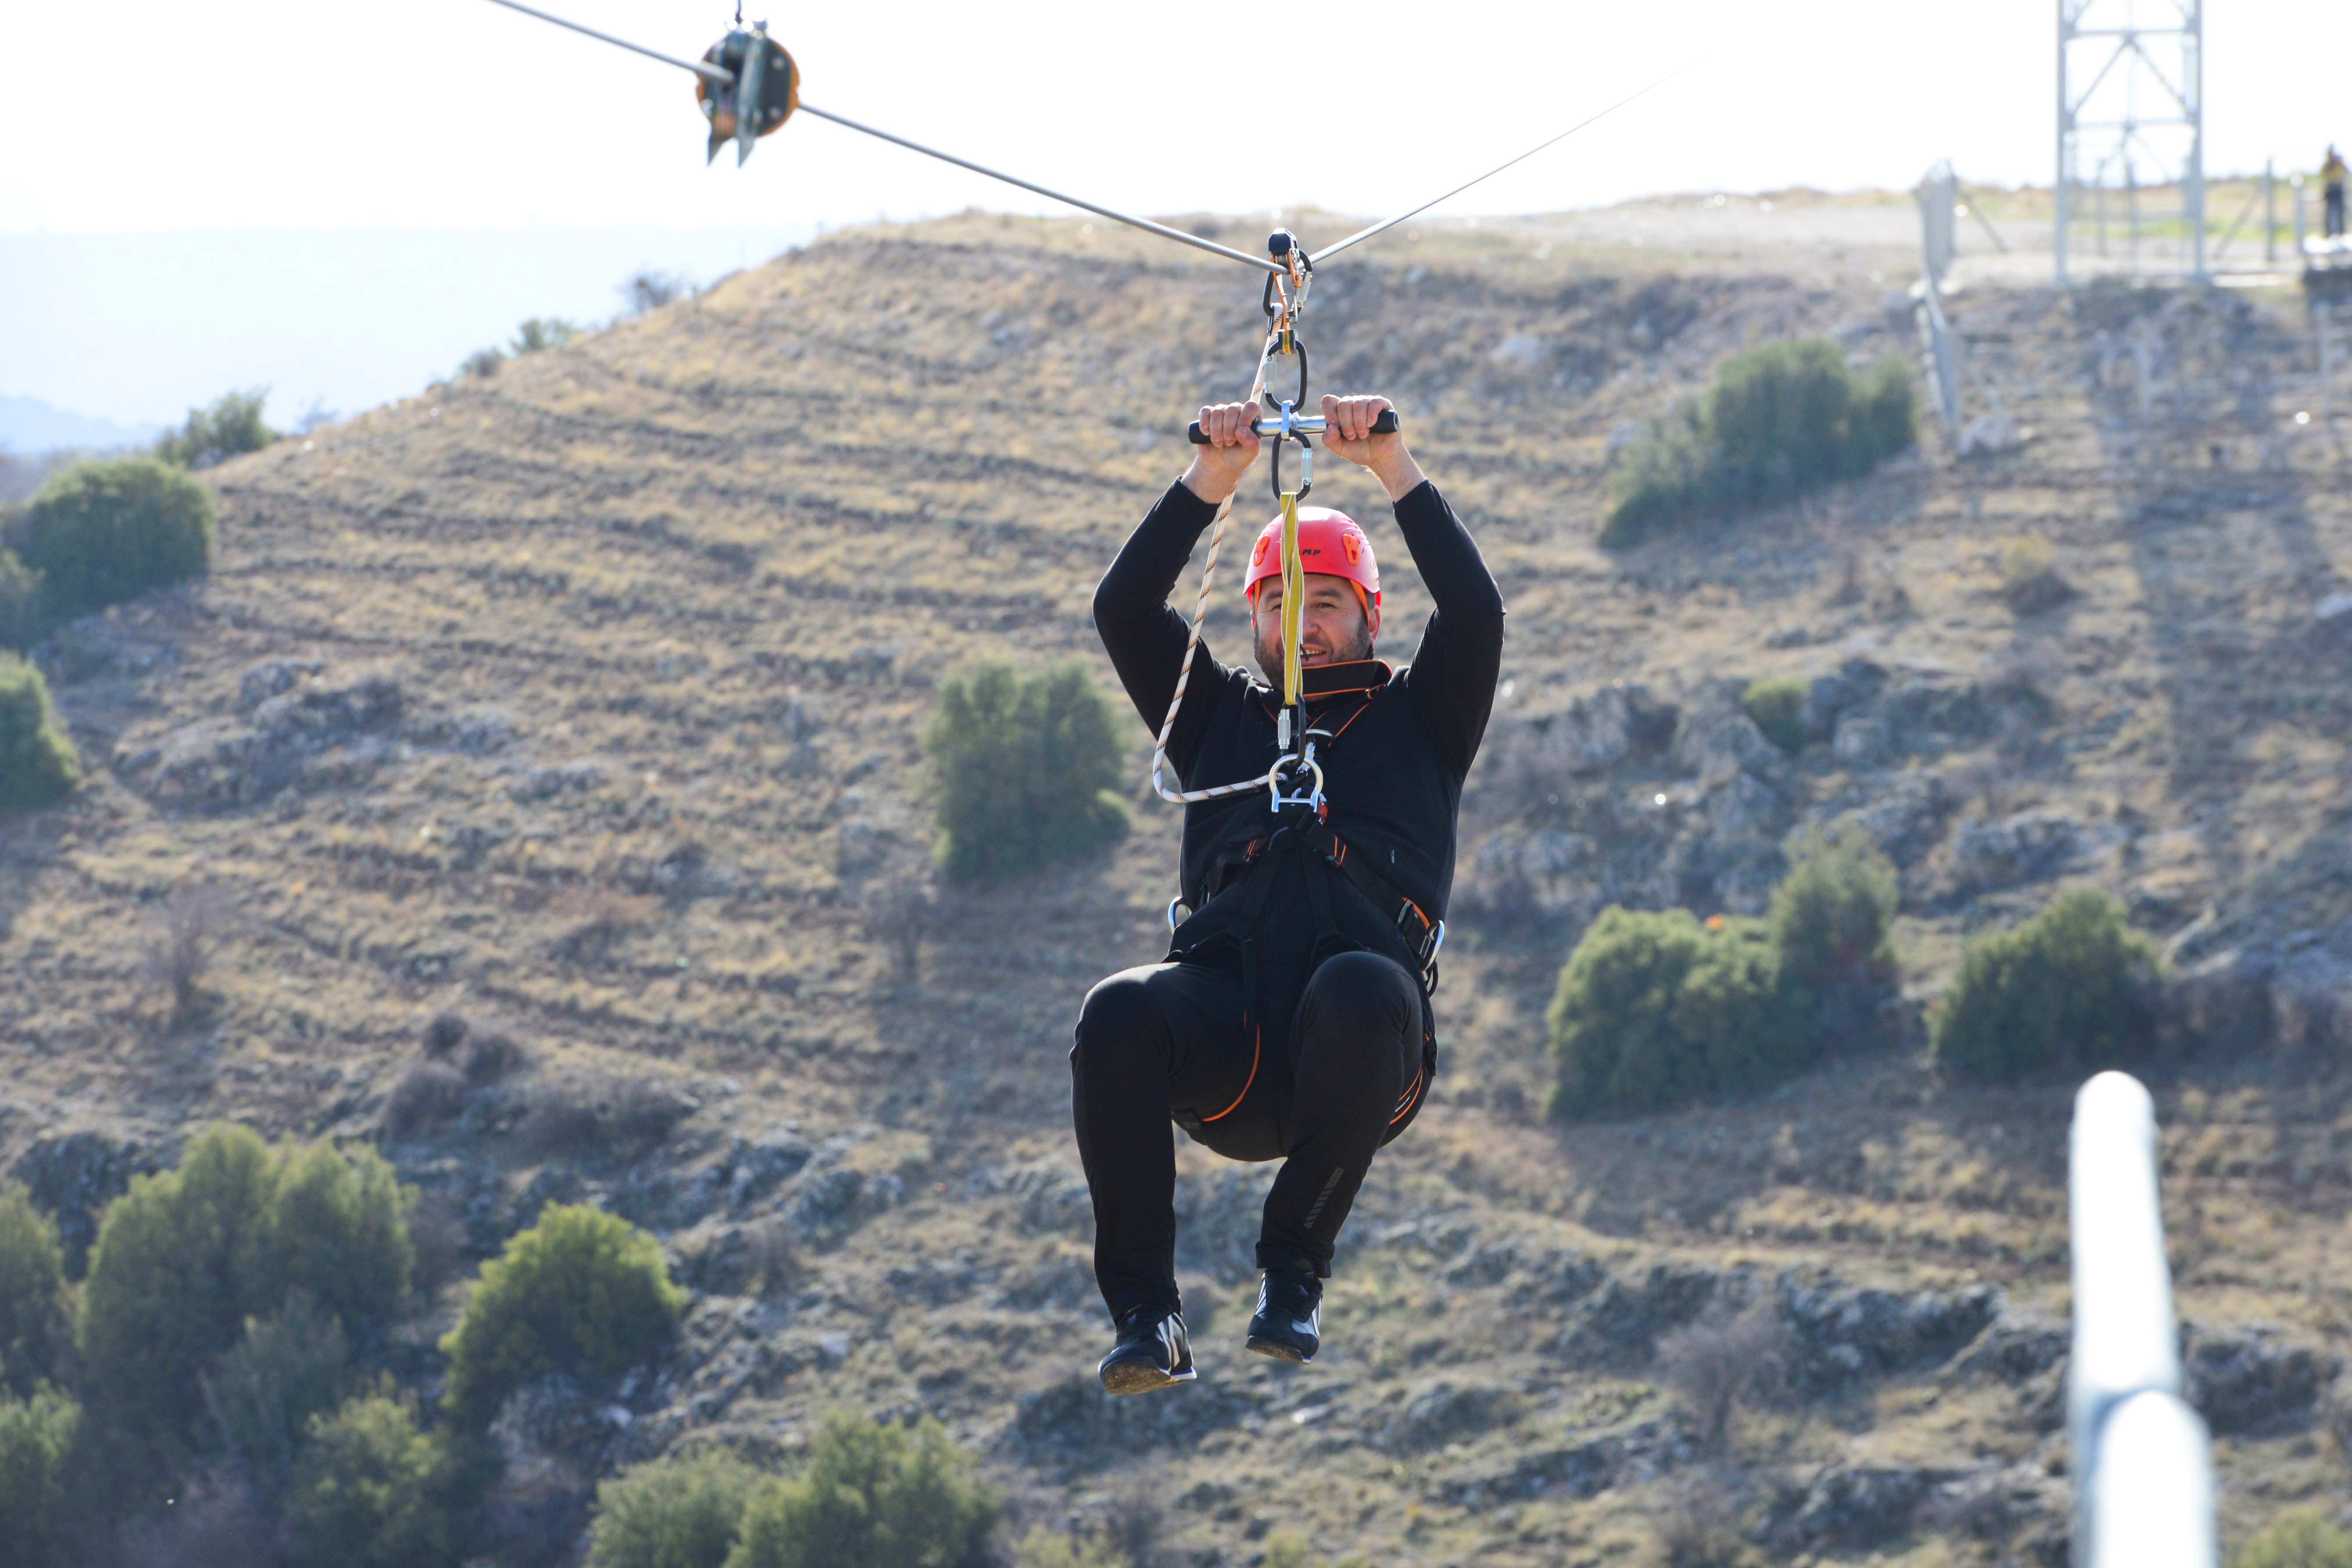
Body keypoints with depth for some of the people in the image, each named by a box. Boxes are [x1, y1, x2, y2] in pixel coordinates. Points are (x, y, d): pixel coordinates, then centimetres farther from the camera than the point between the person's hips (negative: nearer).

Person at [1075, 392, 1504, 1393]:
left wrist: (1390, 466, 5)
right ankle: (1144, 1315, -30)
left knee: (1363, 988, -40)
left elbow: (1475, 611, 9)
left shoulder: (1415, 720, 26)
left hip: (1358, 1049, -2)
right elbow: (1124, 609, 19)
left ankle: (1293, 1275, -29)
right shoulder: (1220, 718, 32)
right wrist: (1213, 479, 10)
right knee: (1120, 1014, -33)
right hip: (1224, 1035, 2)